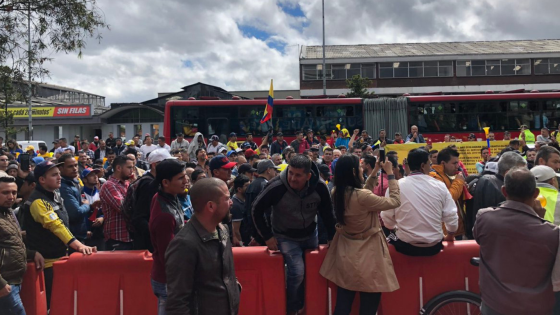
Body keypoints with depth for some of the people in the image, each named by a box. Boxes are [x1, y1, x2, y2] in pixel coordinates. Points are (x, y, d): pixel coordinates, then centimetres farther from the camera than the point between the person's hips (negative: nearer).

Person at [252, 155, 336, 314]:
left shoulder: (319, 187, -23)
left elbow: (328, 213, -6)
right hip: (285, 236, -4)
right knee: (297, 272, -16)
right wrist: (267, 236, -14)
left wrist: (332, 237, -3)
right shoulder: (276, 187, -32)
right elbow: (257, 210, -17)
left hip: (311, 234, 4)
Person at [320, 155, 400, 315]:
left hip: (345, 254, 7)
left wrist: (375, 173, 10)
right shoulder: (362, 196, -27)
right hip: (366, 255, -7)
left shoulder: (337, 193, -4)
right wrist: (390, 174, -6)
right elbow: (395, 201, -15)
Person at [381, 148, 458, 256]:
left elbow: (387, 220, -5)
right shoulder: (439, 185, -6)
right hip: (434, 245, 2)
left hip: (406, 245, -2)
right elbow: (451, 218, -2)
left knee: (391, 237, 30)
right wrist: (450, 236, 18)